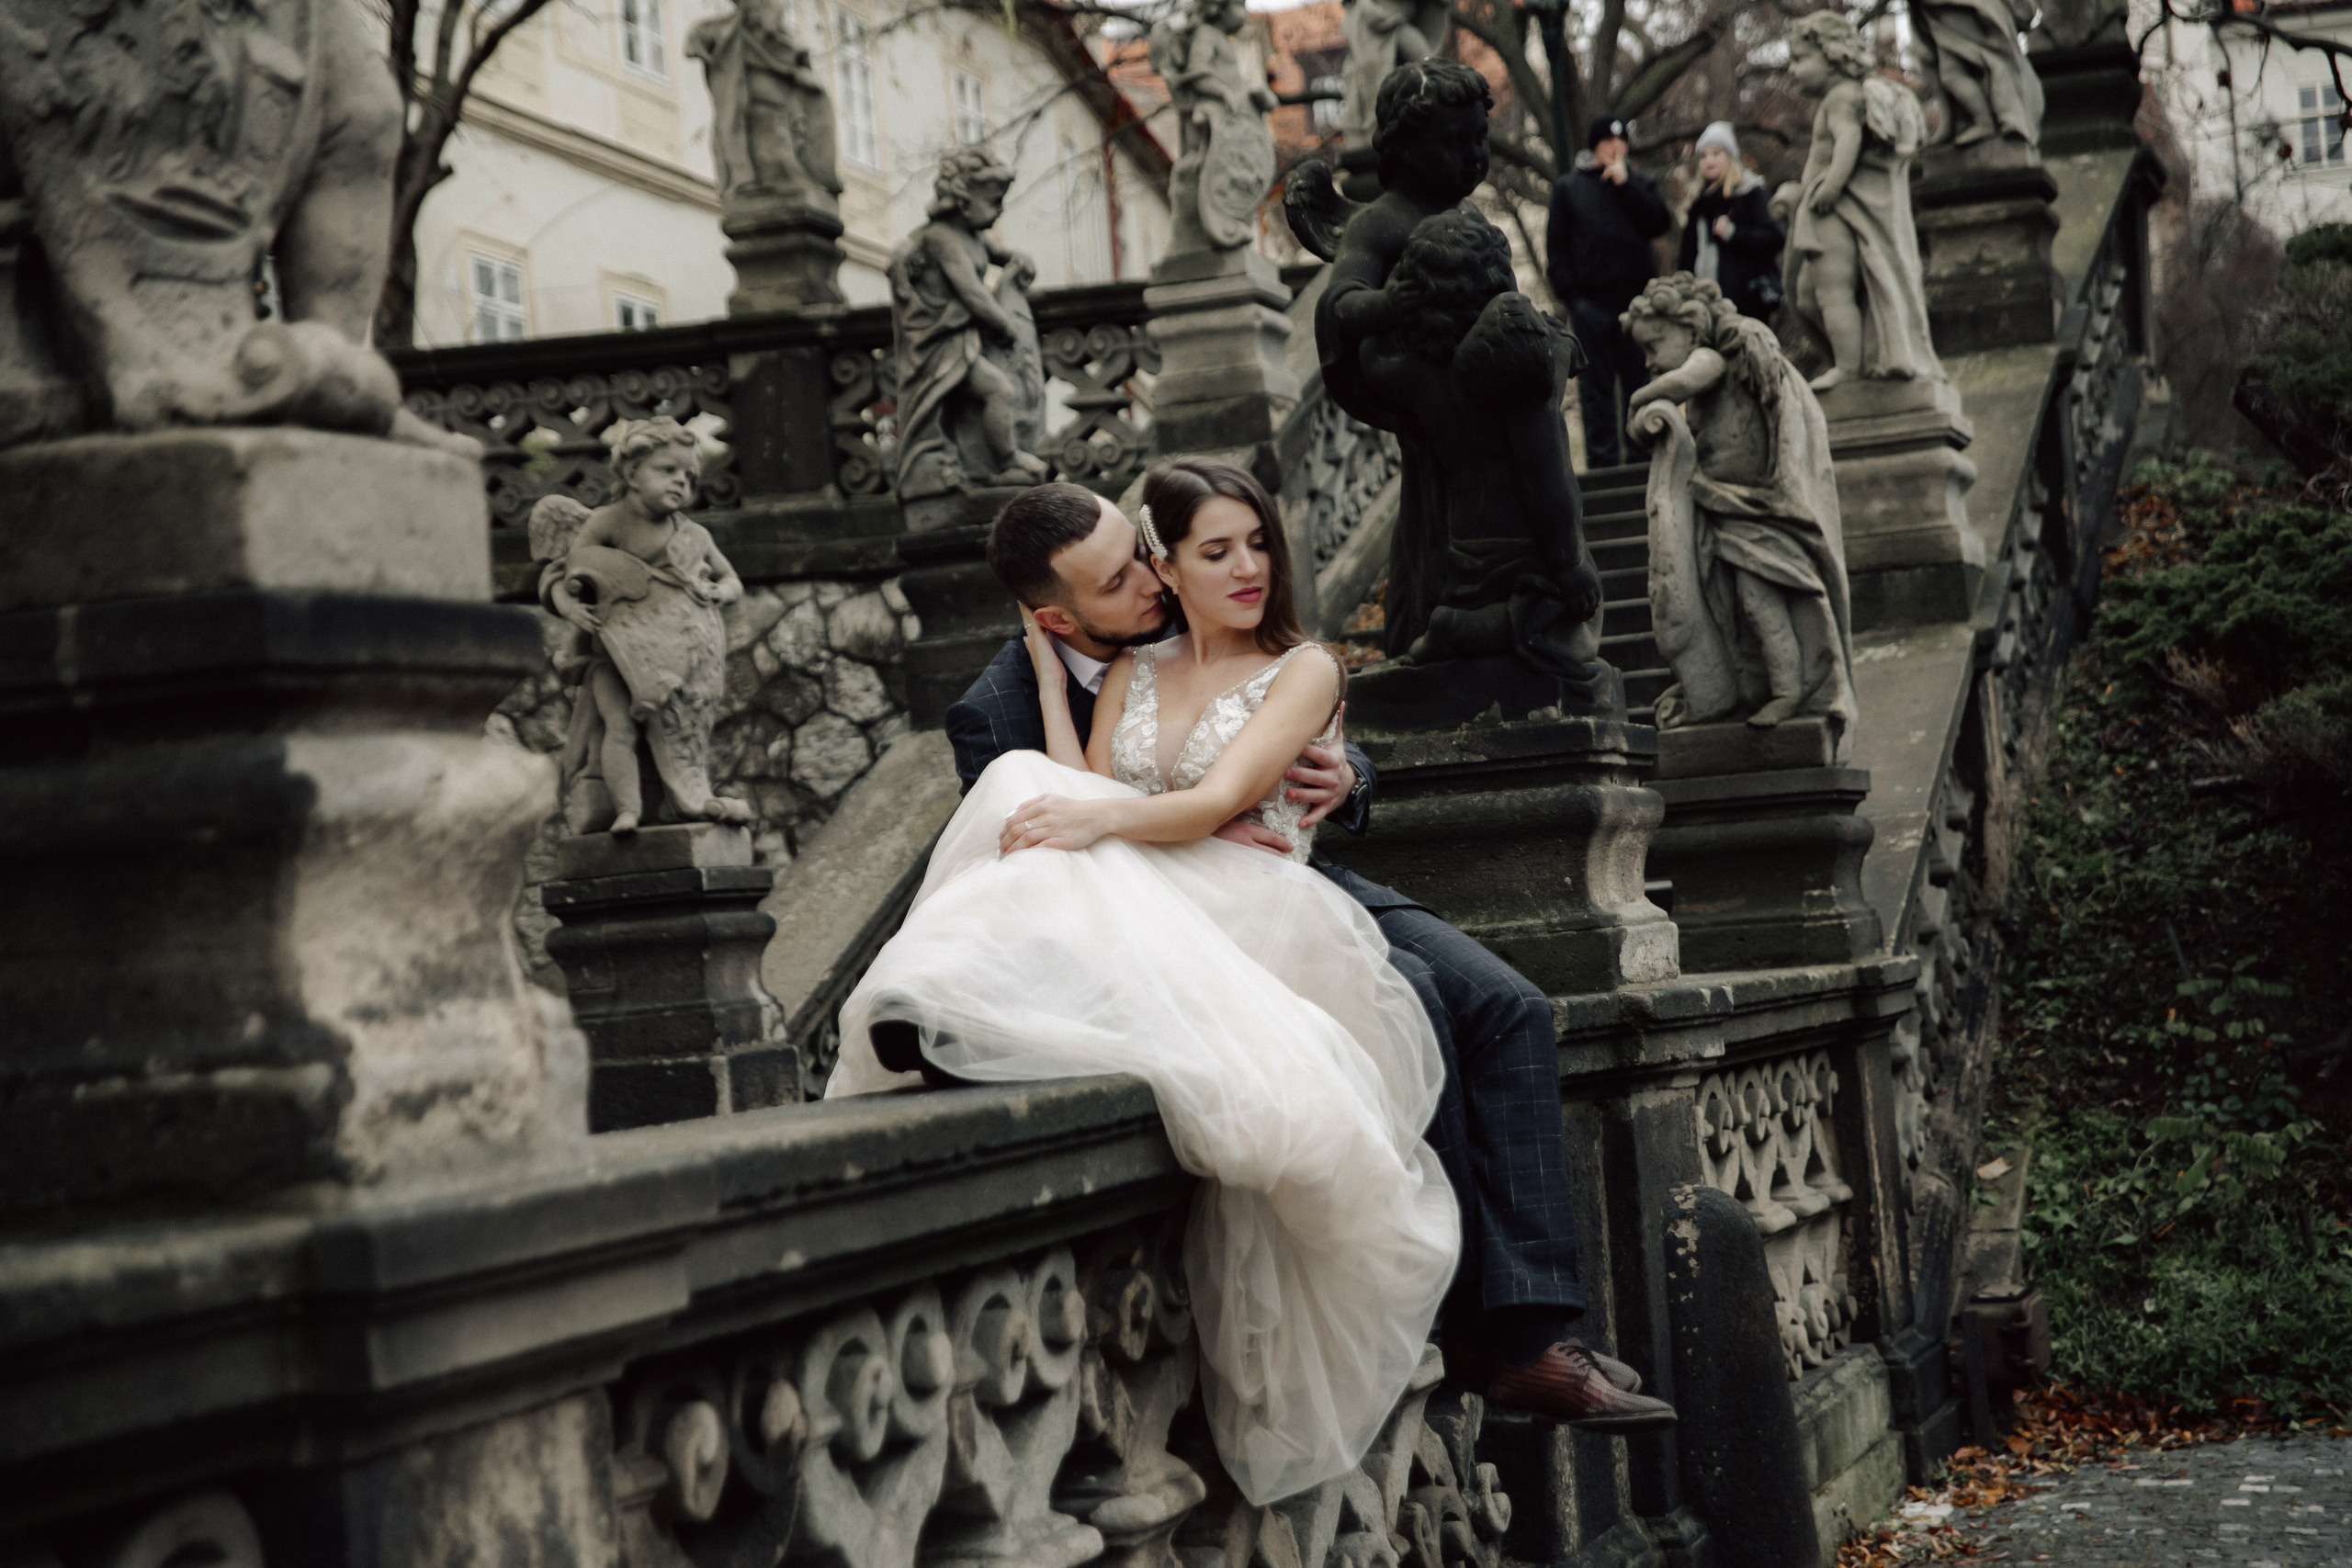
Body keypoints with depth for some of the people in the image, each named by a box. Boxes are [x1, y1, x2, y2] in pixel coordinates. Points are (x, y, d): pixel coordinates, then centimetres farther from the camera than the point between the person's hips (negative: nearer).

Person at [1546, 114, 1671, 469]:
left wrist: (1625, 184, -7)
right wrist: (1568, 293, -2)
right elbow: (1555, 244, 8)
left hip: (1636, 297, 1)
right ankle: (1602, 460, 1)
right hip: (1590, 300, -1)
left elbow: (1659, 223, -4)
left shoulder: (1641, 185, 14)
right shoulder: (1568, 187, 11)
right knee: (1597, 383, -1)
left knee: (1639, 379, 3)